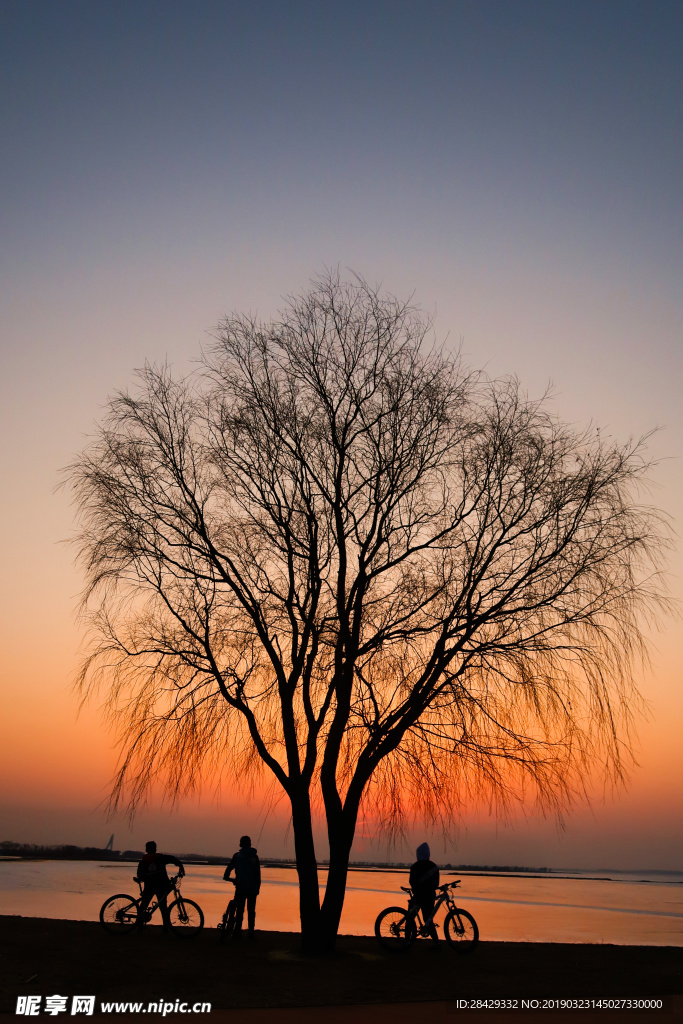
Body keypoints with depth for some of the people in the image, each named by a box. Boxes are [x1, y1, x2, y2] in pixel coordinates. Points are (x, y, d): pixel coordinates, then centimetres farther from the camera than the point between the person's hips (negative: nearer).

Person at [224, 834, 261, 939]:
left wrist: (226, 877, 24)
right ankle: (251, 933, 6)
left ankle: (237, 932, 4)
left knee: (239, 910, 7)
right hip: (252, 887, 1)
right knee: (251, 911, 8)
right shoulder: (254, 857, 2)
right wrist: (258, 887, 7)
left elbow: (229, 867, 5)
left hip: (240, 887, -1)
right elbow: (258, 873, 2)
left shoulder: (237, 855, 0)